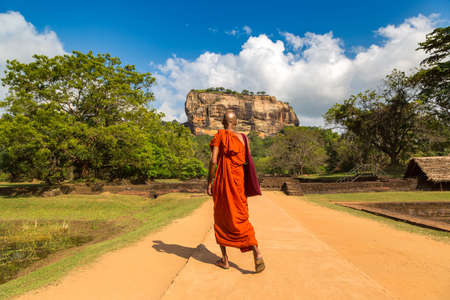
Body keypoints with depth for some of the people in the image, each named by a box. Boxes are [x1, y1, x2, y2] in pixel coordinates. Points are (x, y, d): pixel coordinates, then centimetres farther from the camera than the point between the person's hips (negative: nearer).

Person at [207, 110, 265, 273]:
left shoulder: (219, 135, -4)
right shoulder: (242, 138, 6)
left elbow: (213, 161, -12)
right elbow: (245, 162, 7)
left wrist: (209, 183, -4)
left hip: (222, 182, -3)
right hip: (238, 182, 3)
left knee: (220, 219, 12)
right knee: (240, 219, 9)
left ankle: (224, 259, 20)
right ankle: (256, 251, -11)